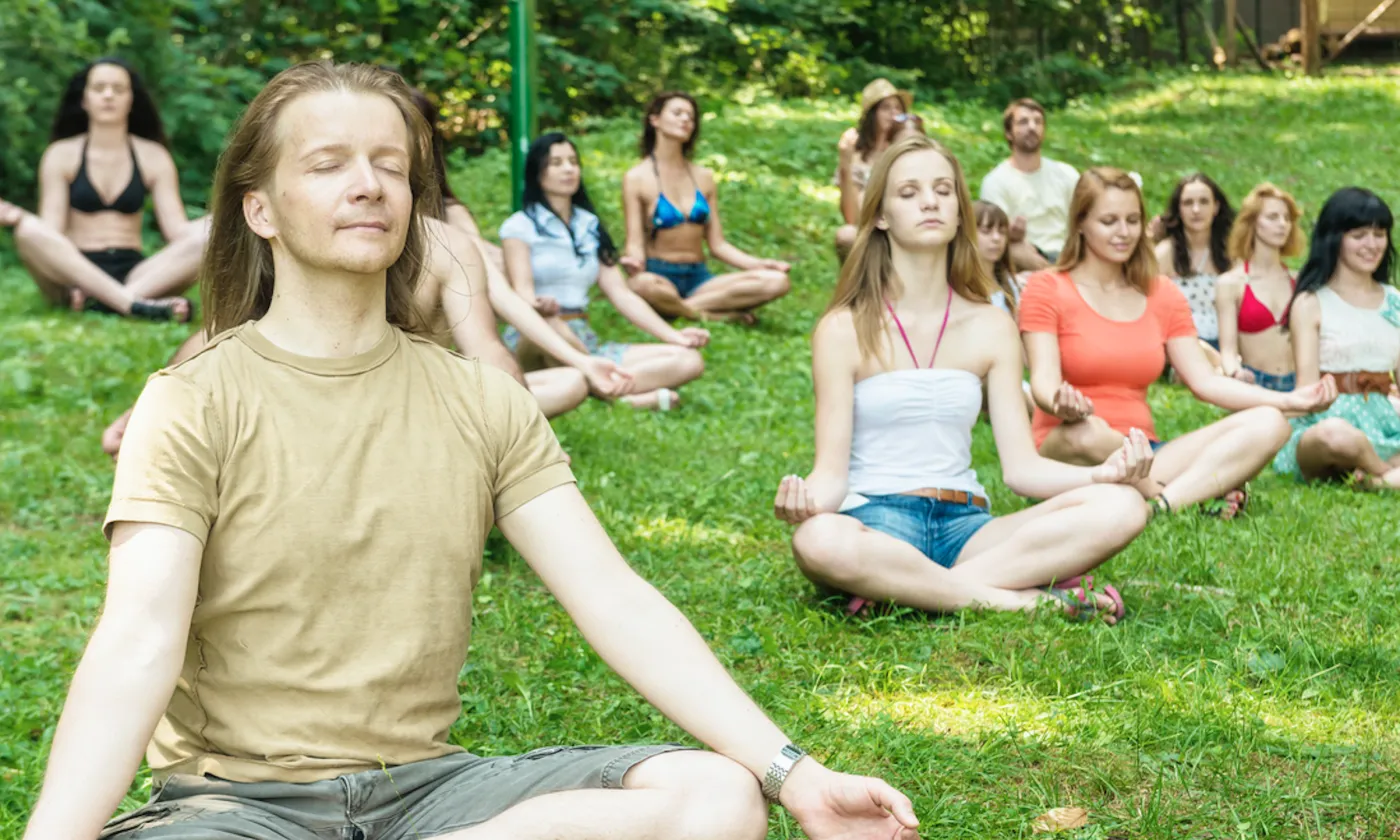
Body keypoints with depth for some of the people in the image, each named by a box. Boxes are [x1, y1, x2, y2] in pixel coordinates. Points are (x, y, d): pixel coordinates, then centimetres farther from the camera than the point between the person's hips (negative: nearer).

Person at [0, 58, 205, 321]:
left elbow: (177, 230, 2)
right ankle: (134, 304, -45)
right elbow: (51, 229, -3)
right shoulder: (61, 155, 8)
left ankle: (96, 299, -38)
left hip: (134, 273, 2)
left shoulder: (153, 157, 11)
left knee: (208, 236, -24)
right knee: (30, 231, -33)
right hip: (75, 272, -1)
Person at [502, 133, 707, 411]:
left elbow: (622, 294, 13)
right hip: (533, 345, -5)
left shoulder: (591, 227, 19)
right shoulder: (520, 226, 3)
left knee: (689, 360, -13)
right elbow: (523, 291, -12)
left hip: (586, 344, 6)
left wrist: (674, 336, -1)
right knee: (547, 326, -43)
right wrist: (541, 308, -38)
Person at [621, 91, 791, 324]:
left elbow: (718, 244, 13)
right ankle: (715, 314, -21)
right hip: (660, 276, -5)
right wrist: (633, 261, -30)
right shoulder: (636, 178, 1)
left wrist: (760, 264, -2)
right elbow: (635, 243, -6)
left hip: (698, 278, 5)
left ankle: (679, 308, -23)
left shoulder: (704, 177, 15)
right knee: (643, 285, -44)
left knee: (776, 281, -21)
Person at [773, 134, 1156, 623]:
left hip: (964, 527, 4)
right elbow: (832, 470, -4)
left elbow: (1021, 465, 6)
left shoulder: (991, 327, 12)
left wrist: (1101, 474, -14)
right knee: (818, 541, -41)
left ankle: (901, 590, -27)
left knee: (1121, 507, -22)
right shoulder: (844, 329, 3)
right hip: (874, 522, -4)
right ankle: (1021, 598, -27)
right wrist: (805, 498, -28)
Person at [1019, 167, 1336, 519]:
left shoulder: (1163, 295, 16)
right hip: (1062, 450, -5)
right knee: (1087, 433, -42)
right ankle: (1211, 492, -23)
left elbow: (1205, 381, 8)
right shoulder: (1046, 289, 2)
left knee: (1267, 424, -15)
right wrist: (1062, 405, -38)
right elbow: (1044, 381, -12)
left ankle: (1156, 505, -39)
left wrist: (1289, 400, -6)